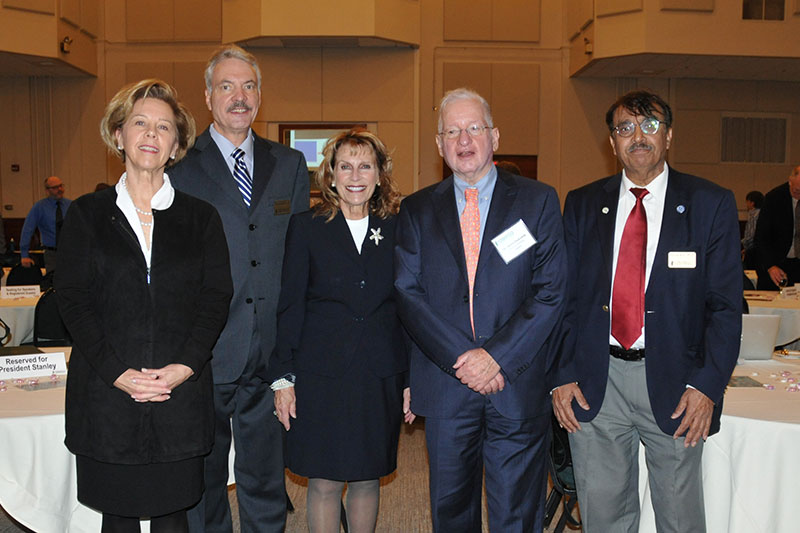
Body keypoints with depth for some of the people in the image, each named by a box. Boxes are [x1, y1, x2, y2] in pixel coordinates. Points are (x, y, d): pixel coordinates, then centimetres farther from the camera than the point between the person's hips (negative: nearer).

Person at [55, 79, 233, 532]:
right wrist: (117, 371, -13)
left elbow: (217, 296, 0)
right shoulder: (87, 214, 6)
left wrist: (185, 366, -13)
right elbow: (73, 298, -1)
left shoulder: (201, 217, 7)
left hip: (181, 392, 0)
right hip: (106, 391, 0)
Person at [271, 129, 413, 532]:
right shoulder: (306, 227, -1)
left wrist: (412, 379, 3)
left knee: (366, 479, 13)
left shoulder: (396, 230, 4)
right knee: (324, 482, 5)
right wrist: (283, 377, -5)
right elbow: (289, 307, -1)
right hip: (321, 374, -2)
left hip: (381, 376, 2)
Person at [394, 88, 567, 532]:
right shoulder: (416, 210, 7)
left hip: (519, 383, -1)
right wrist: (460, 357, -13)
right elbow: (407, 292, -1)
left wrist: (497, 356, -14)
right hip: (444, 385, 2)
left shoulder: (538, 201, 3)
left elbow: (551, 291, -5)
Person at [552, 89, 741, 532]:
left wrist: (706, 385, -12)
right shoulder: (582, 204, 6)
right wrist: (562, 375, -3)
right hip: (593, 385, 2)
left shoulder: (711, 204, 0)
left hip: (674, 384, -1)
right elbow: (564, 295, 5)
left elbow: (726, 304, -3)